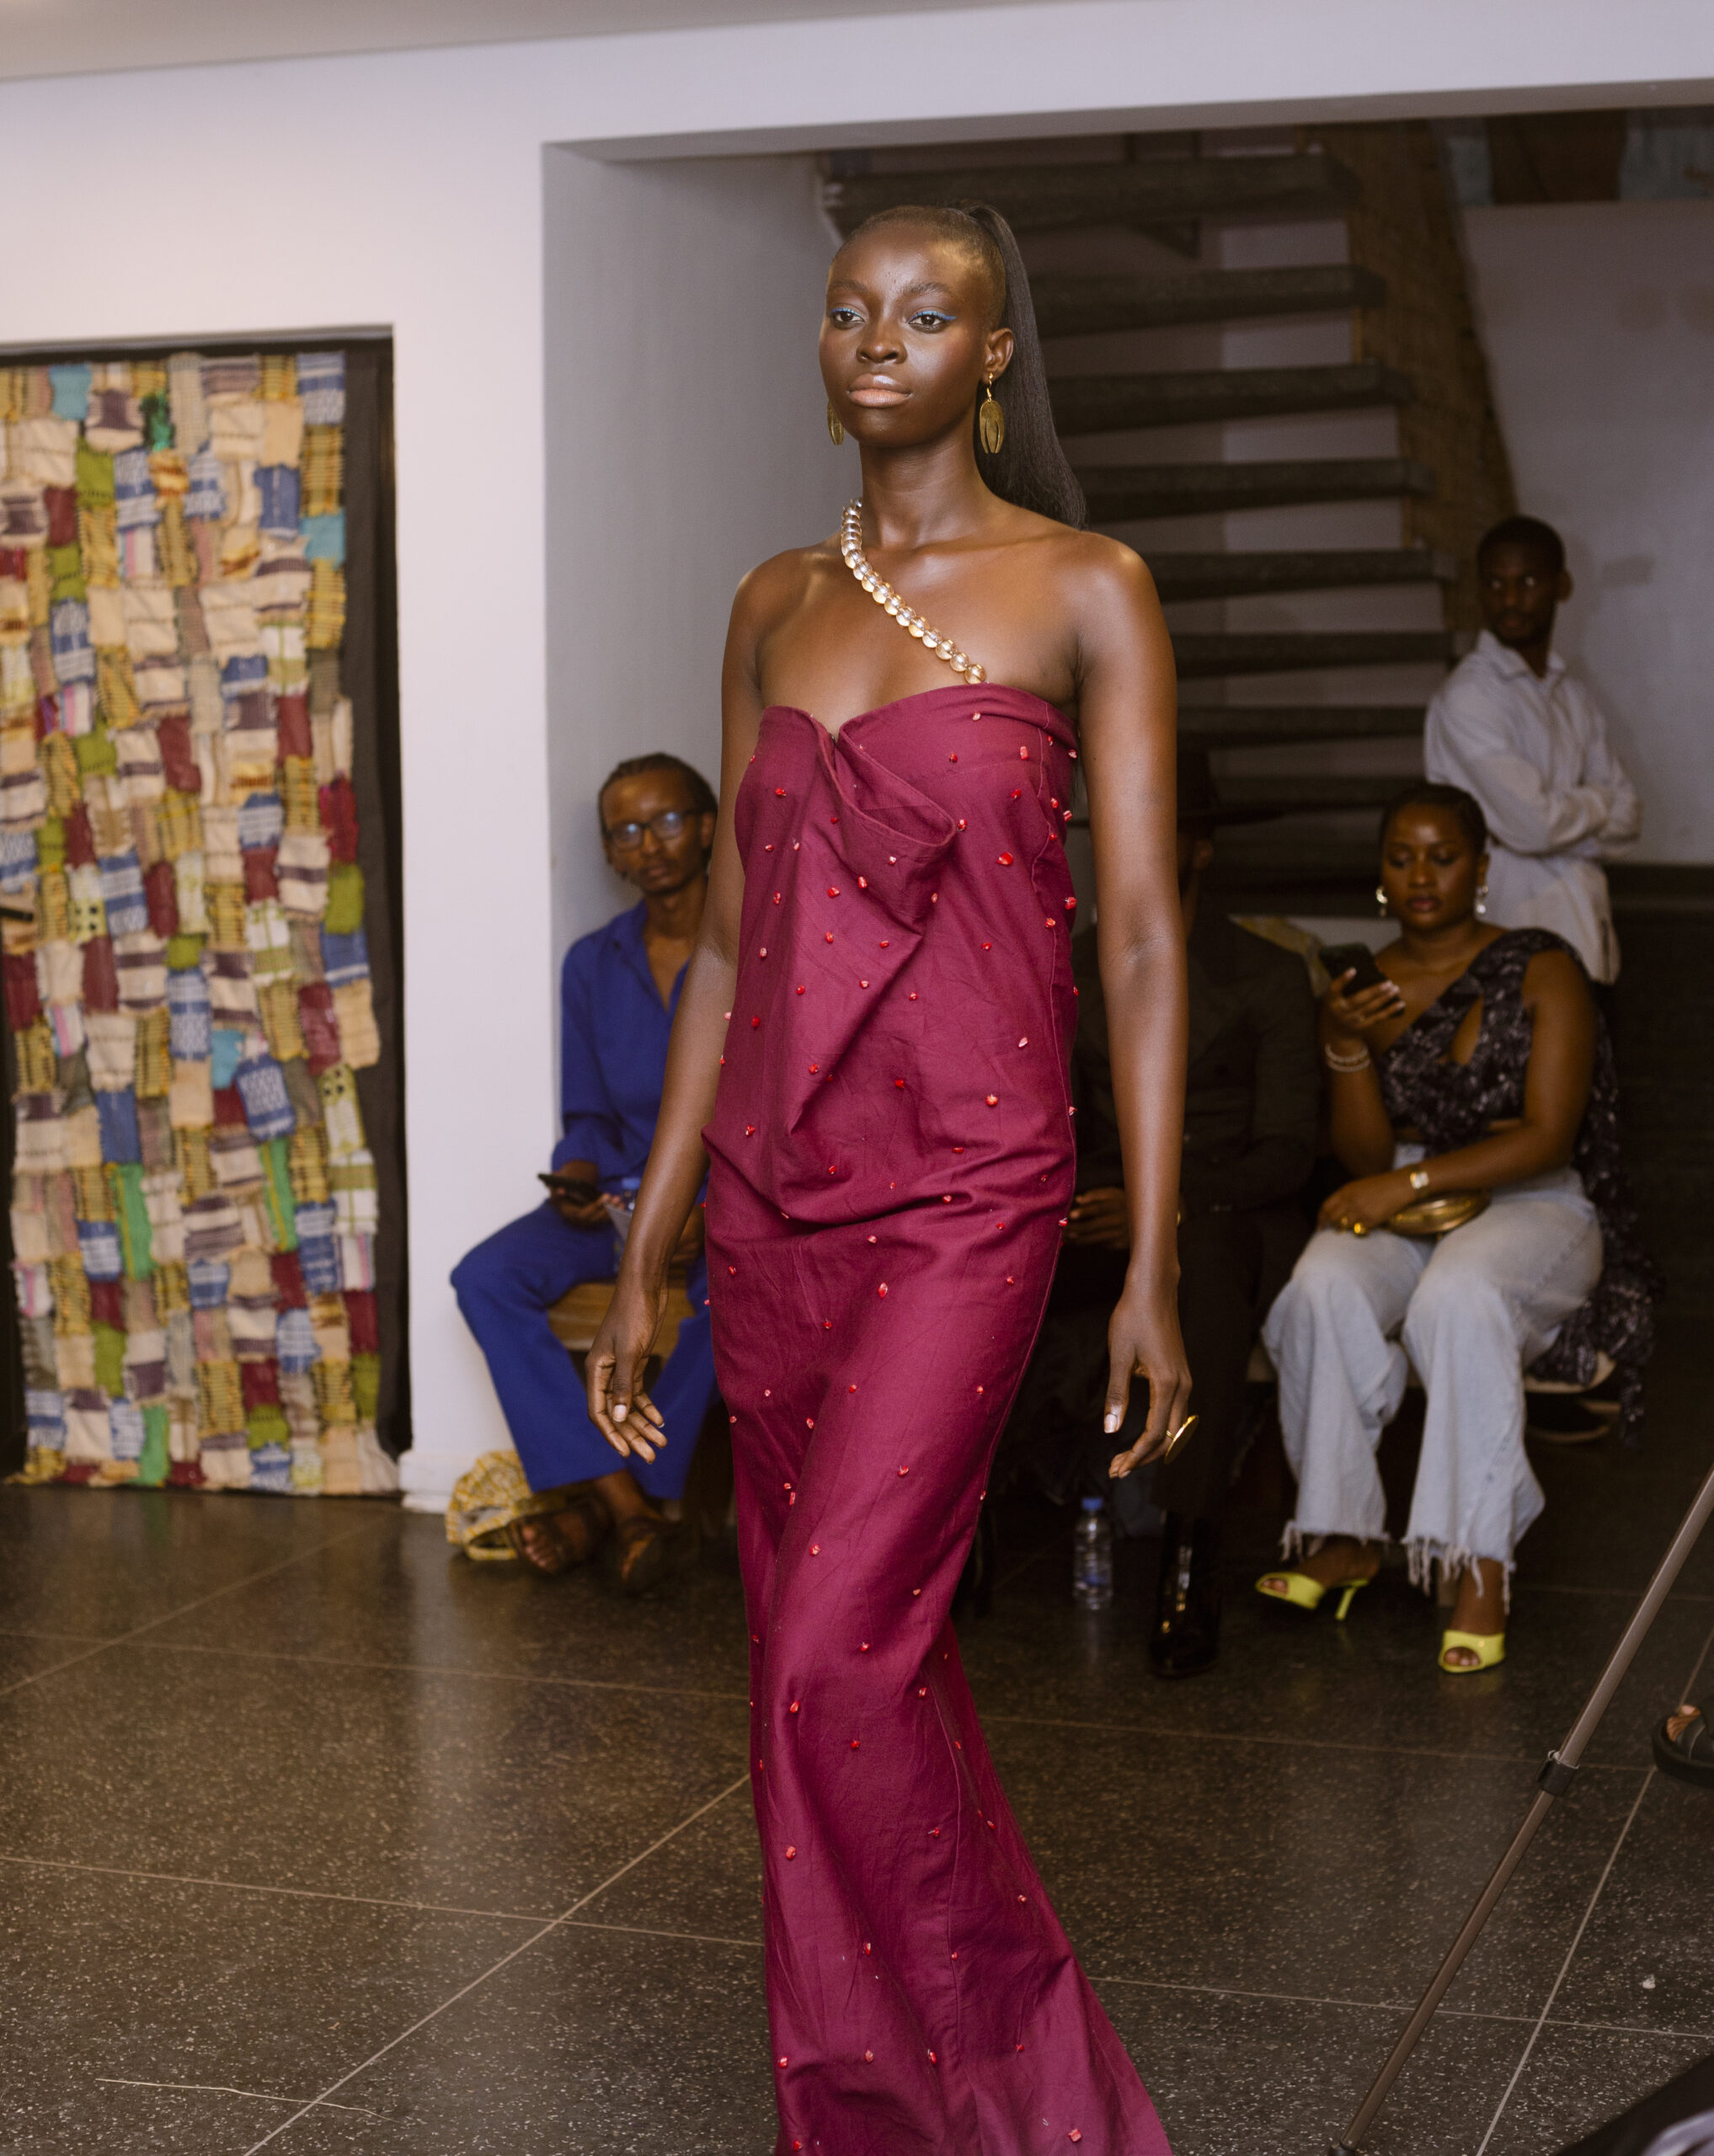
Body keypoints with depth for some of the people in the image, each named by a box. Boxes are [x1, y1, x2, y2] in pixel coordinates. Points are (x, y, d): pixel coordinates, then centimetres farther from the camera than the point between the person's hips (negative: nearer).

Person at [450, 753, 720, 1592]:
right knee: (487, 1276, -21)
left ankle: (597, 1506, -22)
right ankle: (634, 1514, -30)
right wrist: (580, 1174, -7)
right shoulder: (593, 964, 10)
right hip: (628, 1192, 5)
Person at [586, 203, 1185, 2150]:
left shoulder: (1082, 589, -2)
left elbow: (1141, 937, -4)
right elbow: (727, 940, 13)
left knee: (838, 1657, -14)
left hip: (964, 1190, -5)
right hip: (771, 1189, 5)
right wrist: (642, 1257, 12)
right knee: (846, 1665, 10)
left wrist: (1152, 1265, -9)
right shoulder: (777, 606, 12)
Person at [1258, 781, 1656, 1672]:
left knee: (1458, 1296, -37)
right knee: (1325, 1286, -30)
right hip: (1403, 1211, 3)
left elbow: (1547, 1140, -12)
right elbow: (1366, 1160, 3)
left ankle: (1480, 1566, -31)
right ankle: (1344, 1538, -19)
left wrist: (1409, 1182, -20)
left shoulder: (1543, 972, -3)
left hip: (1531, 1207, -3)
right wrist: (1346, 1048, -13)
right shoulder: (1362, 991, 8)